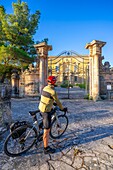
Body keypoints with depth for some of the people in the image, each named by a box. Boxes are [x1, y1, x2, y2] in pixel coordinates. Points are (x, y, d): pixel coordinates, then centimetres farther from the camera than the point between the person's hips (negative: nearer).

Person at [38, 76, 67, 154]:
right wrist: (63, 108, 4)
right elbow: (58, 102, -13)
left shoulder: (45, 88, 3)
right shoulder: (53, 91, -23)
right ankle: (46, 148, 19)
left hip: (41, 108, 9)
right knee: (47, 130, 4)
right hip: (46, 111, -9)